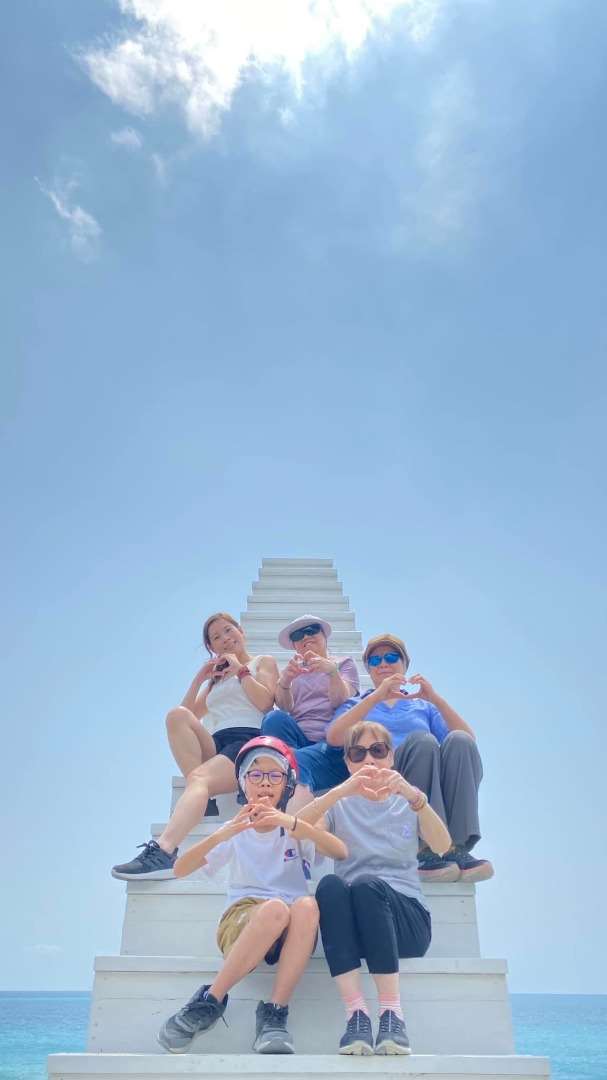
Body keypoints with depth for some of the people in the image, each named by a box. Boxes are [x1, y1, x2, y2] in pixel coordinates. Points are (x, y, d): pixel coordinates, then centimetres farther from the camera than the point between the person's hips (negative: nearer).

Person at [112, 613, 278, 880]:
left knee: (199, 777, -34)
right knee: (177, 715, -25)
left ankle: (163, 852, -52)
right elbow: (191, 716, 24)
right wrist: (199, 679, 15)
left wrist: (240, 670, 4)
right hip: (214, 745, 5)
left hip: (249, 740, -5)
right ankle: (202, 798, -28)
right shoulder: (216, 678, 34)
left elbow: (264, 702, -1)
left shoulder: (263, 662, 19)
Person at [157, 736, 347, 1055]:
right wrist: (223, 834, -21)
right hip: (240, 921, -1)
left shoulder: (295, 828, 11)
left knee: (307, 905, -34)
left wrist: (293, 823, -25)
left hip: (291, 932, 1)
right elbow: (180, 869, -4)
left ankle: (275, 1012, -25)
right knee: (275, 908, -35)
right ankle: (210, 1001, -21)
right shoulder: (235, 830, 11)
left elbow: (341, 852, -10)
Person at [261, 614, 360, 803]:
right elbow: (284, 707, 4)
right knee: (275, 718, -31)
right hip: (298, 740, 4)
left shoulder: (344, 663, 18)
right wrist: (284, 682, -18)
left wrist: (333, 671, -24)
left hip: (331, 744, -3)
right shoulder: (292, 670, 26)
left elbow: (341, 701, -3)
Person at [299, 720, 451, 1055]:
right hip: (352, 923, 1)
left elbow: (442, 845, -10)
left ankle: (392, 1013, -29)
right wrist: (341, 791, -26)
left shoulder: (409, 802, 13)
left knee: (367, 884, -34)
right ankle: (355, 1012, -34)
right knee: (330, 885, -32)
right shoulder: (339, 805, 14)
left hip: (406, 917, -1)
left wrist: (412, 795, -28)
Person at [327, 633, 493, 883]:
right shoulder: (358, 705, 26)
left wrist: (436, 699, -3)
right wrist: (377, 696, -6)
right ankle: (425, 851, -34)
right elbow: (334, 738, 0)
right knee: (422, 741, -30)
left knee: (459, 741, -26)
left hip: (436, 793, 2)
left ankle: (457, 848, -33)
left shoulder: (423, 705, 29)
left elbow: (469, 740, 9)